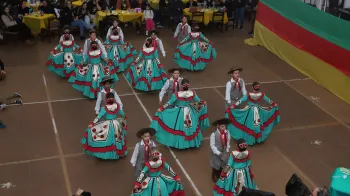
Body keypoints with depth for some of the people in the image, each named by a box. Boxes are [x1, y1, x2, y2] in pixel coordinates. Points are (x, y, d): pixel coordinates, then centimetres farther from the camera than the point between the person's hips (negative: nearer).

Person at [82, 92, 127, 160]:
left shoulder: (105, 108, -19)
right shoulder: (117, 106, -8)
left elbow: (98, 117, -17)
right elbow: (122, 114, 5)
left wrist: (92, 123, -12)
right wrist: (124, 117, 28)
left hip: (107, 126, -5)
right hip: (116, 124, 5)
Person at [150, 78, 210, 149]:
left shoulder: (177, 94, -22)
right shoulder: (192, 93, -15)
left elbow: (169, 102, -16)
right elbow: (198, 101, 0)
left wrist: (161, 108, -6)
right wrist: (203, 103, 22)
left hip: (179, 113, -2)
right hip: (190, 113, 3)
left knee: (179, 127, 14)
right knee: (190, 128, 20)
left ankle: (179, 143, 26)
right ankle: (191, 142, 37)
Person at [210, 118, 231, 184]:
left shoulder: (227, 133, -13)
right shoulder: (214, 134, -27)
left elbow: (228, 141, 3)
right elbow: (212, 145, -20)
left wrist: (227, 150, 4)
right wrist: (218, 152, -20)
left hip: (224, 151, 4)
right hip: (216, 152, -4)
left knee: (222, 164, 20)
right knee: (216, 165, 14)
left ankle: (219, 176, 46)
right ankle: (214, 177, 40)